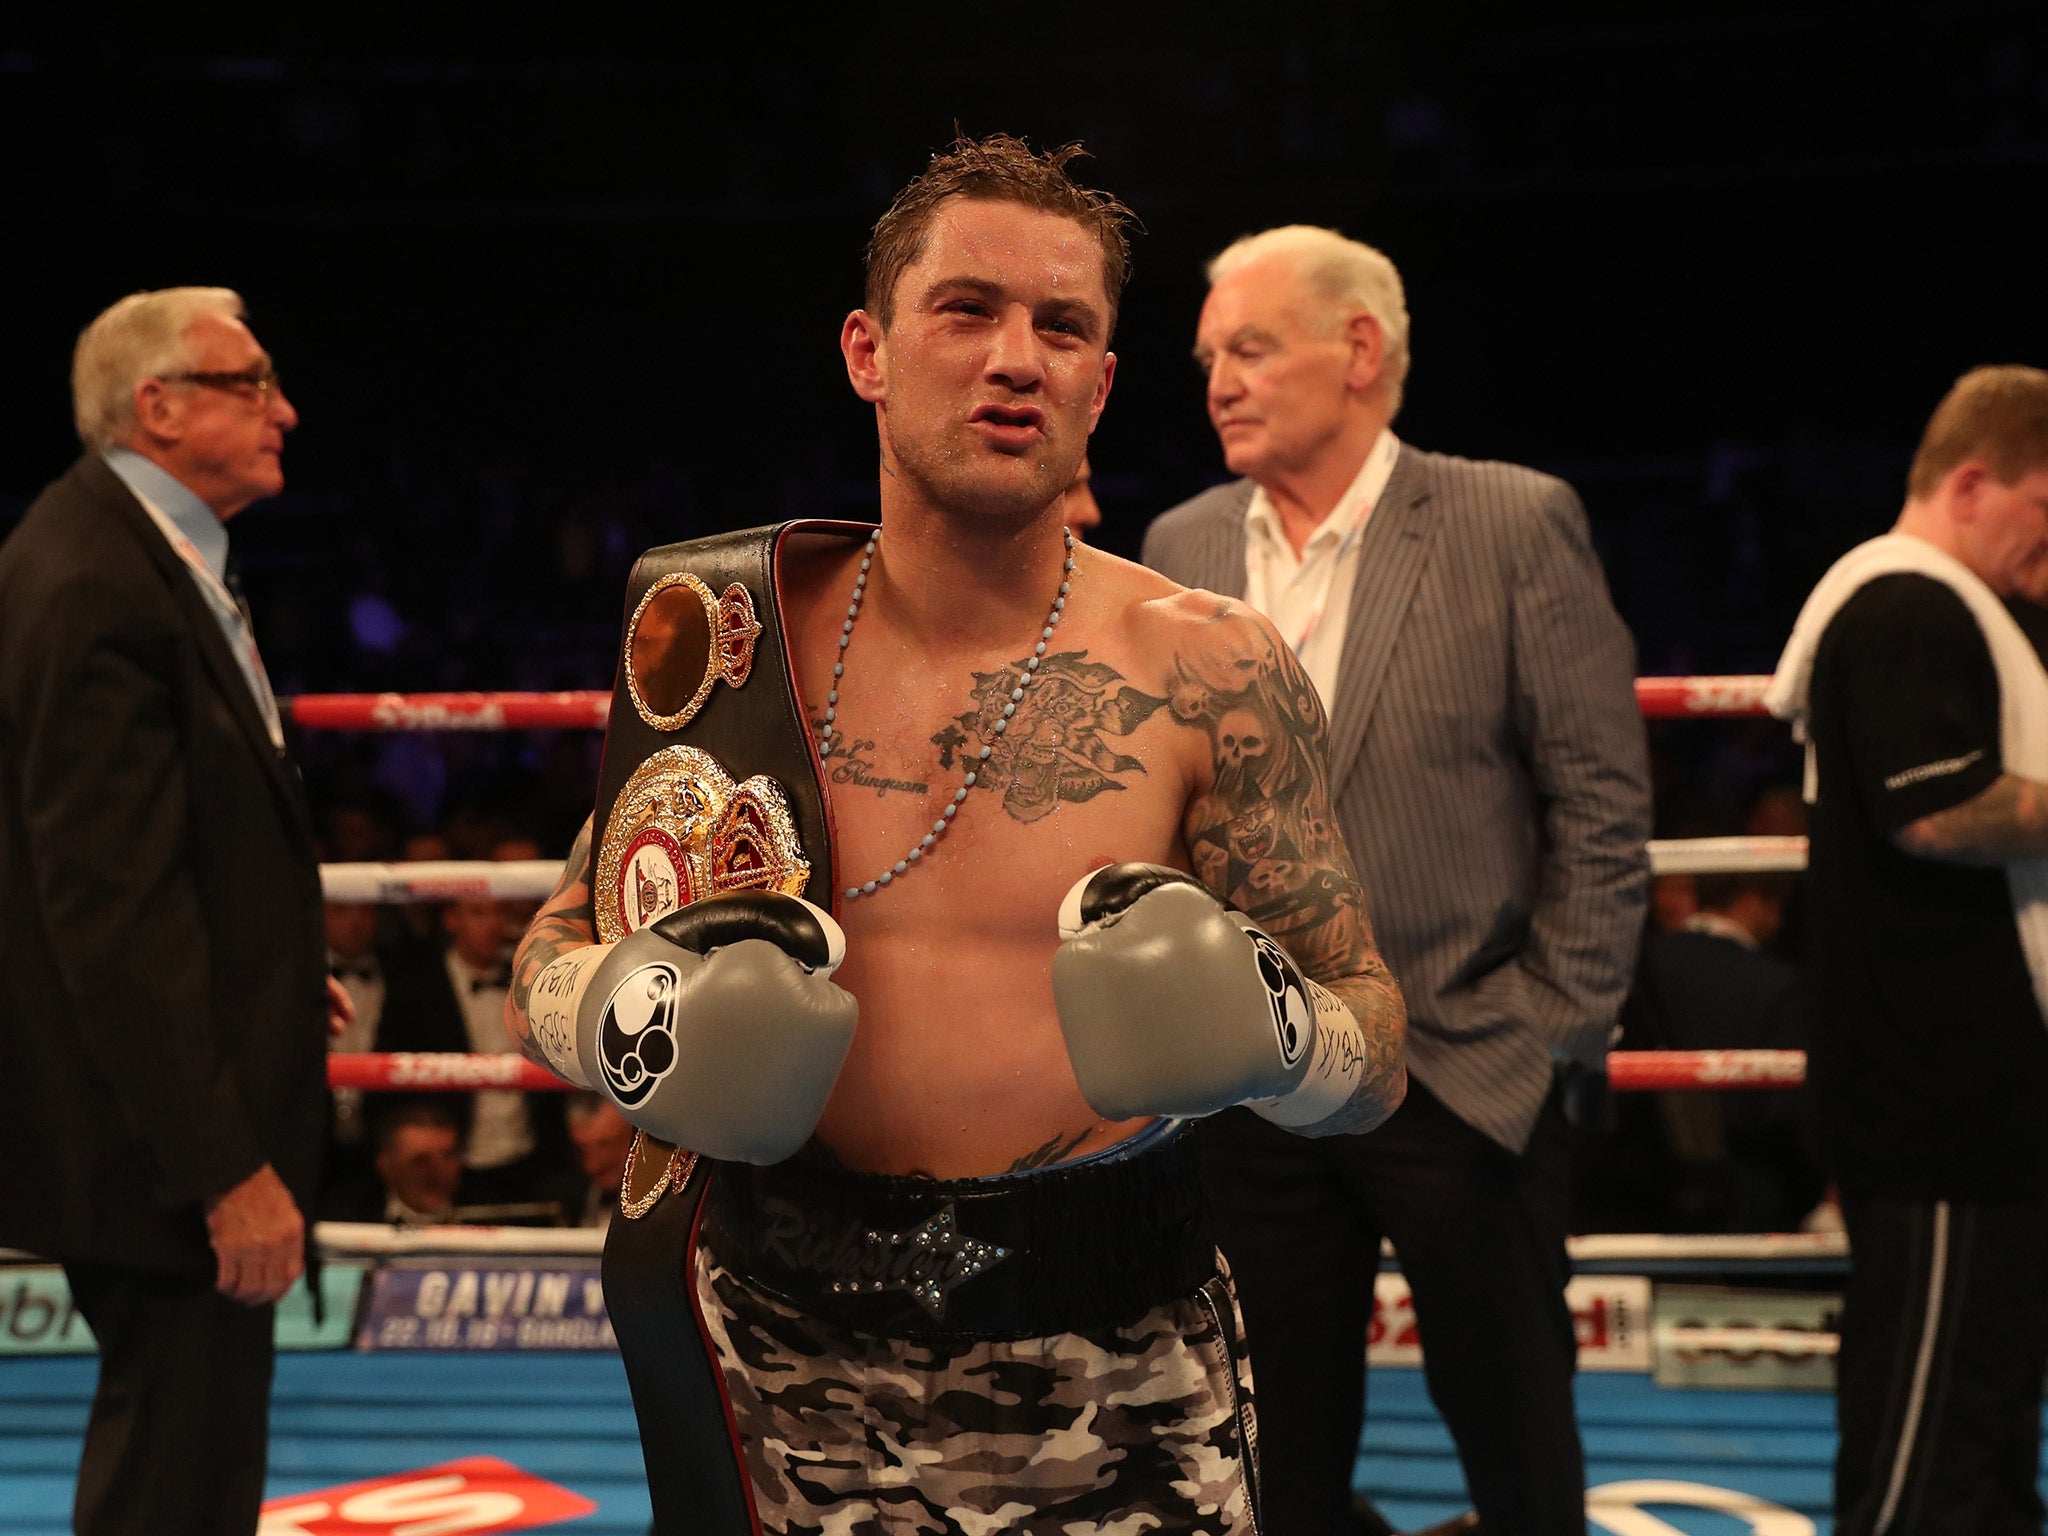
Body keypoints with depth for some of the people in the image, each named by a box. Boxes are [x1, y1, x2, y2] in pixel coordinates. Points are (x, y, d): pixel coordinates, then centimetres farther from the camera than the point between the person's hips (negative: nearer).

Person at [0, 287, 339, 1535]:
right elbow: (115, 904, -25)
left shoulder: (144, 553, 8)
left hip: (193, 1112, 11)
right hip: (163, 1139, -11)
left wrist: (276, 963, 12)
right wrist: (226, 1165, -24)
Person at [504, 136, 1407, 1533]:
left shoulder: (1209, 671, -8)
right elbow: (552, 956, 9)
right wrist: (632, 1017, -13)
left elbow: (1377, 1061, -4)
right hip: (788, 1344, 2)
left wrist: (1260, 1034, -25)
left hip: (1113, 1389, -2)